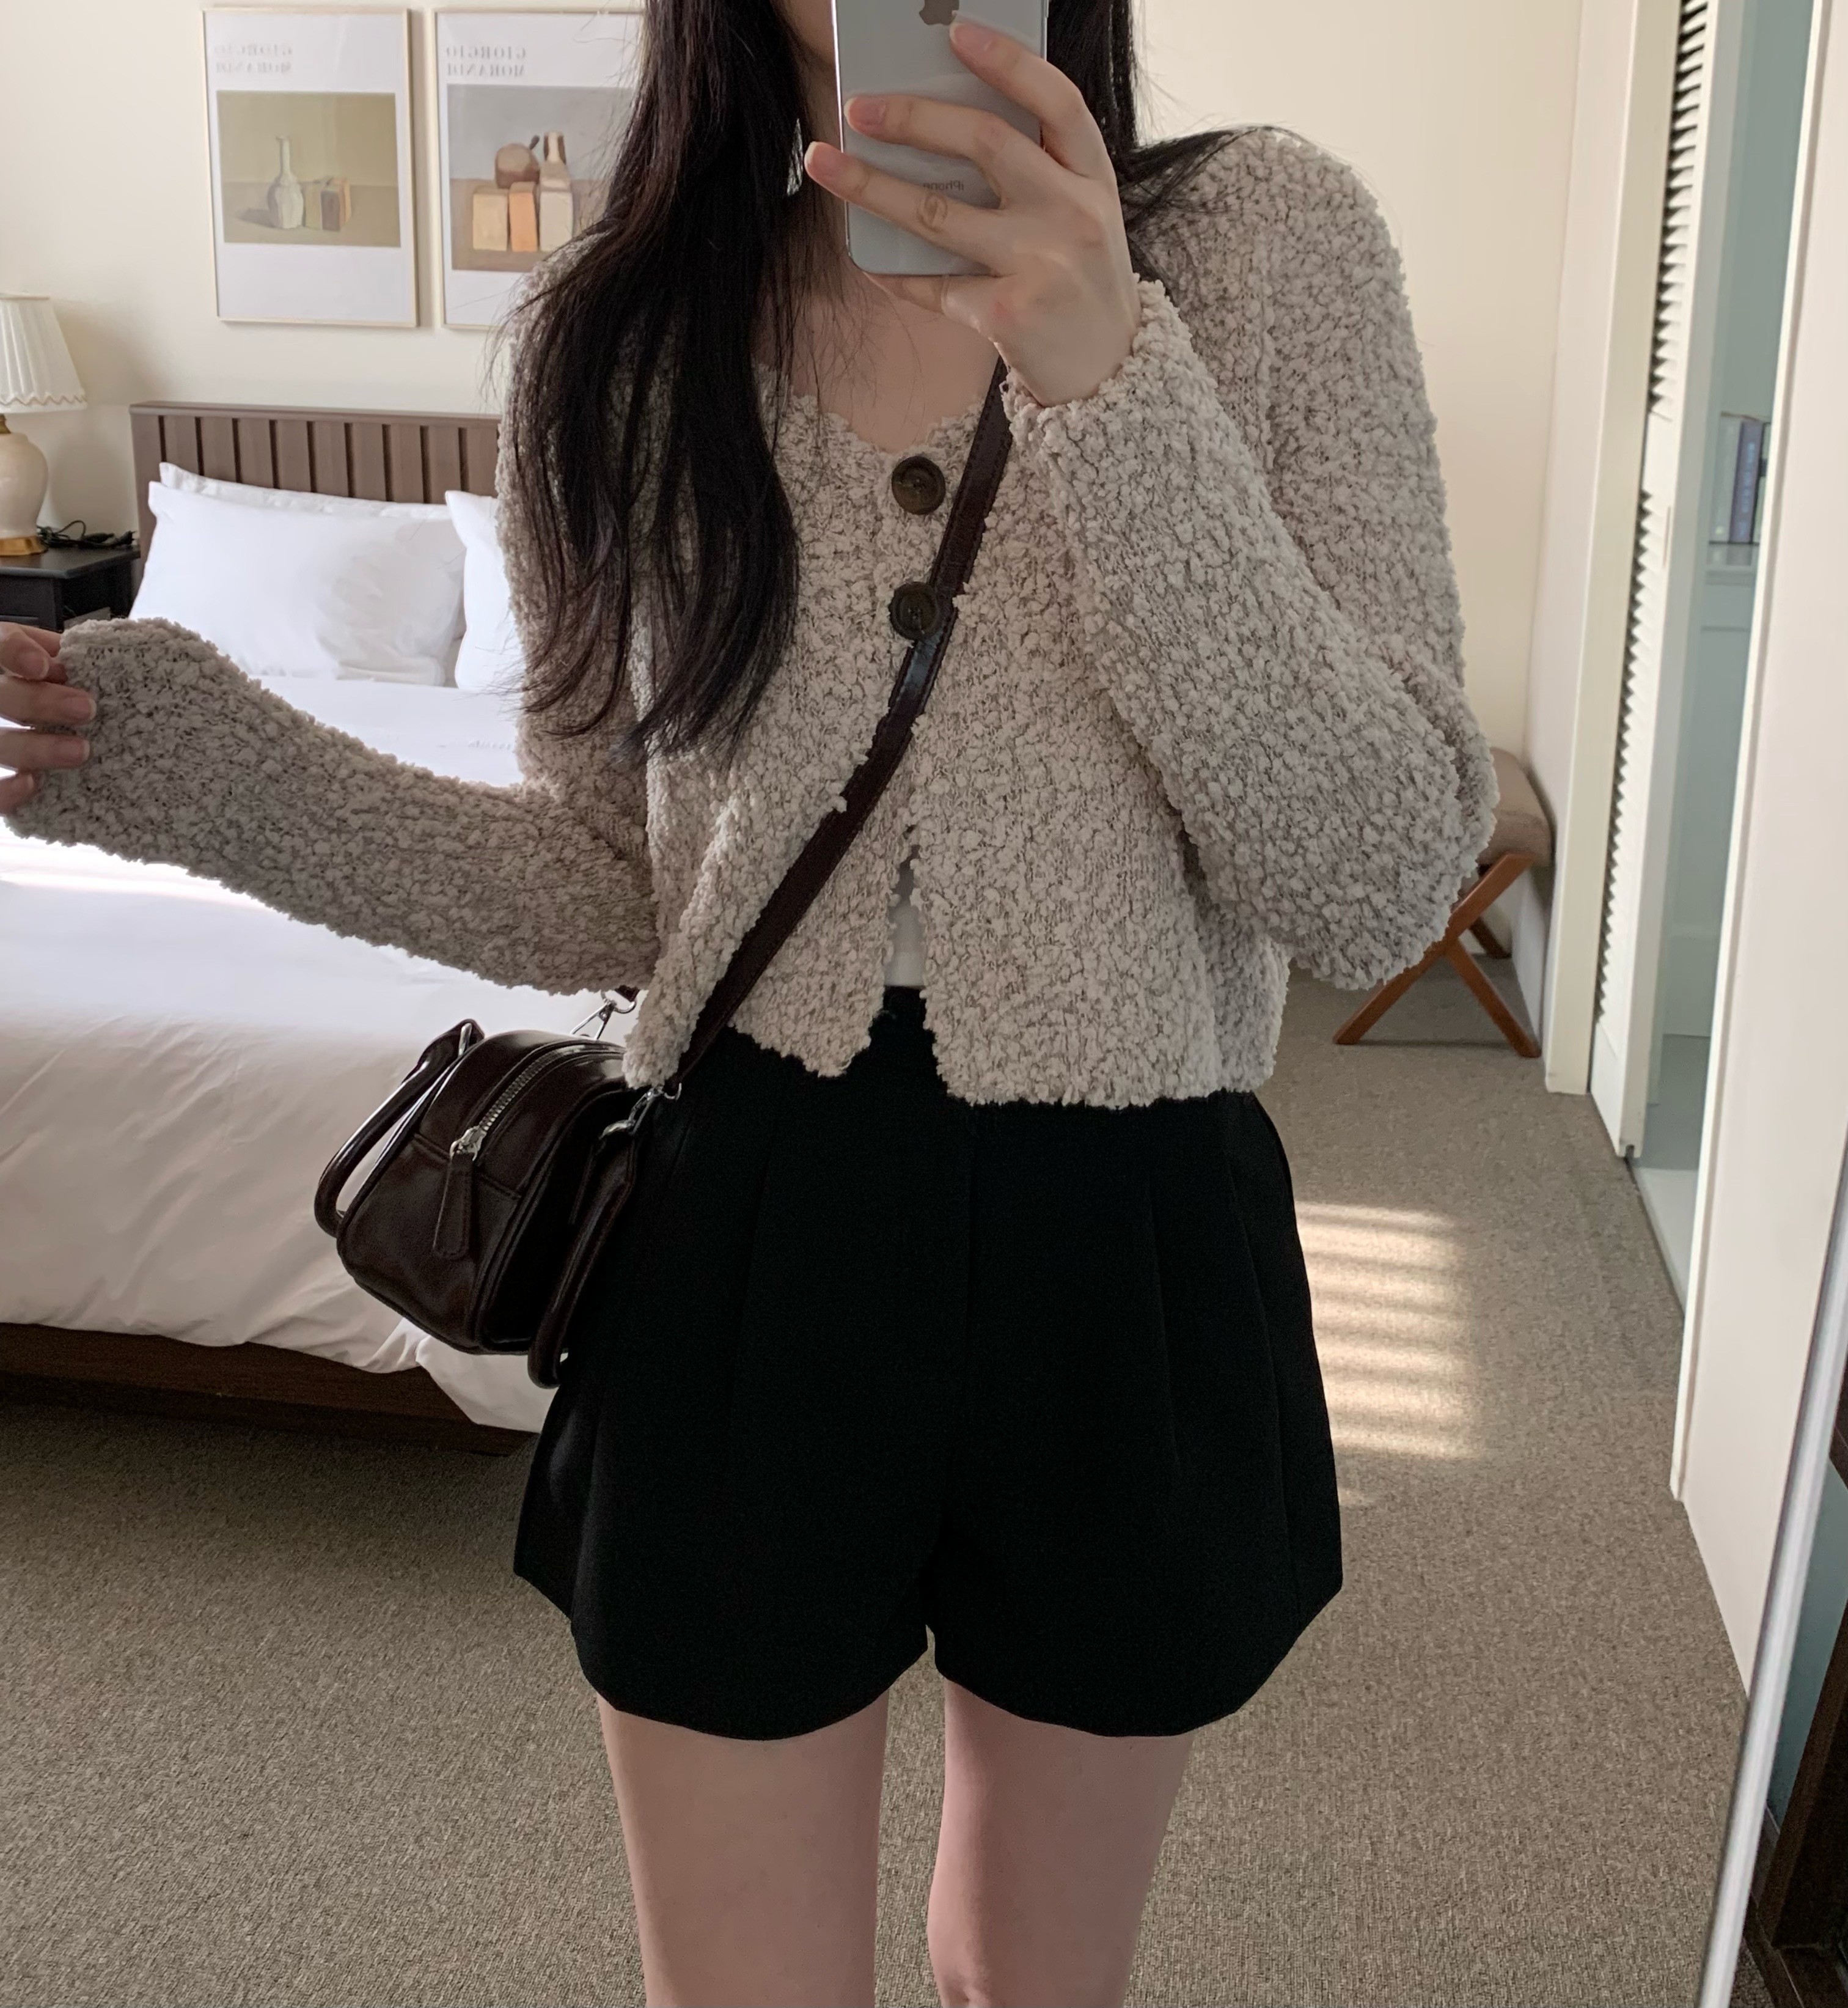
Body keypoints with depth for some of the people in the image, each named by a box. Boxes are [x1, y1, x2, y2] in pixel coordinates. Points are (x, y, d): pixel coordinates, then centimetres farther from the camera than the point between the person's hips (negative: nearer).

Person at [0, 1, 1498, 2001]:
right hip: (750, 1242, 1)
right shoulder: (615, 332, -2)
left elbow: (1380, 885, -15)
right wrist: (211, 768, -10)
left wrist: (1114, 385, -26)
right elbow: (604, 886, 4)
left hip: (1127, 1251, 0)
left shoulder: (1267, 234, -8)